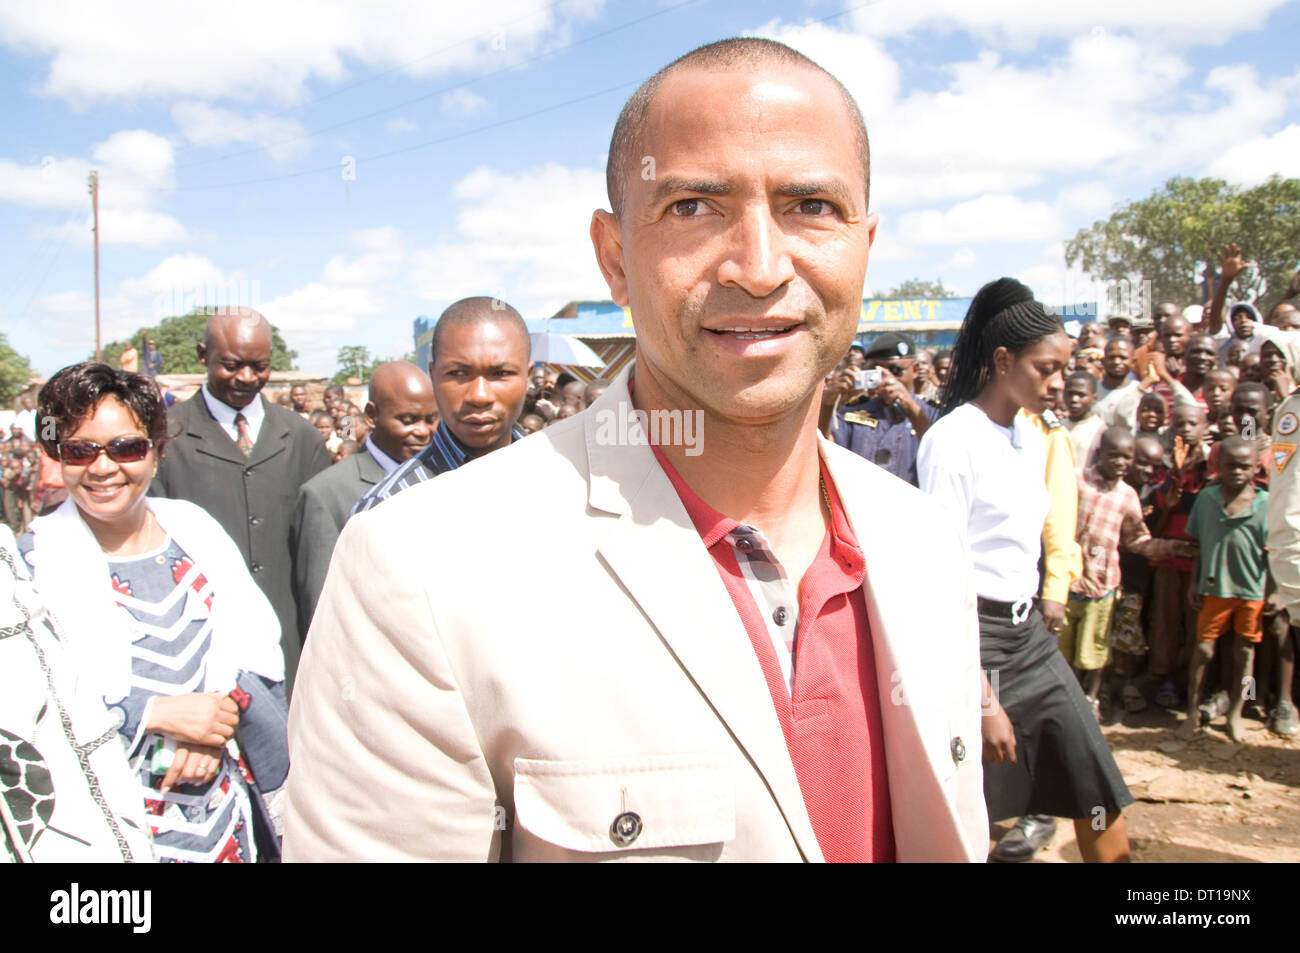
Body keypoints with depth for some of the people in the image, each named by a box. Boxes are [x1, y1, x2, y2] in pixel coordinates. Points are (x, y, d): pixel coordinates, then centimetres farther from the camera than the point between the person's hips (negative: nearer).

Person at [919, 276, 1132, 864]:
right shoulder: (952, 439, -15)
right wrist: (983, 701, -20)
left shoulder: (1032, 440, 11)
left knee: (1101, 797, 8)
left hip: (1029, 630, 8)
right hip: (973, 635, -8)